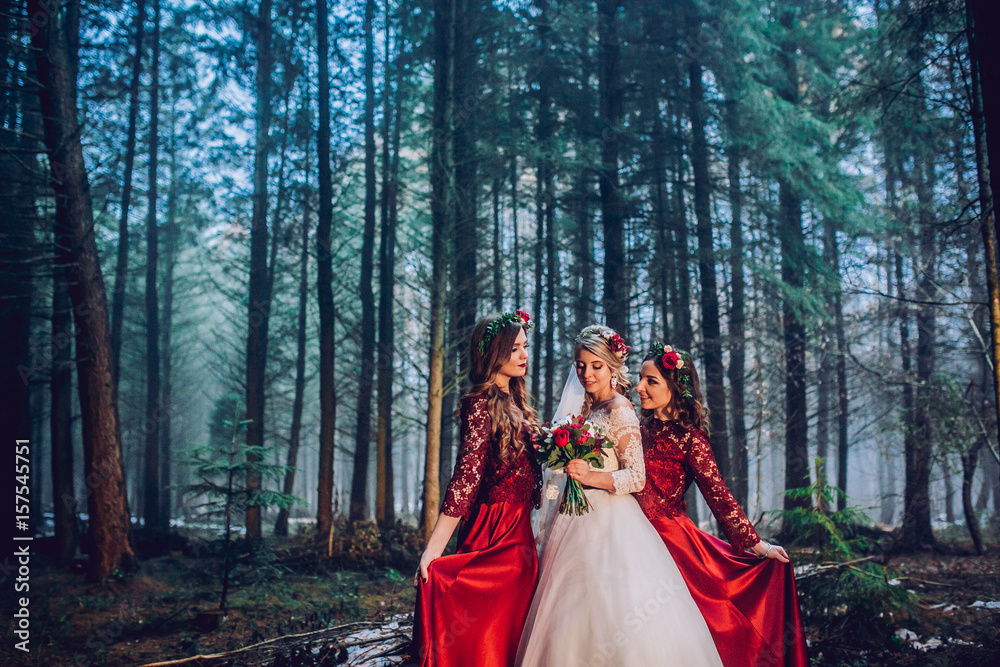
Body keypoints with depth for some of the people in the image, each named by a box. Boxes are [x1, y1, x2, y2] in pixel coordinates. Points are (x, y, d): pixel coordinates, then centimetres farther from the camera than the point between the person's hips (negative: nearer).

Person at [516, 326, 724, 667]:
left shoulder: (619, 408, -8)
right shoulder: (586, 408, 15)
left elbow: (637, 477, -14)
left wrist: (591, 476, -23)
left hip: (609, 523, -8)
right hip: (580, 520, 8)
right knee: (573, 614, 6)